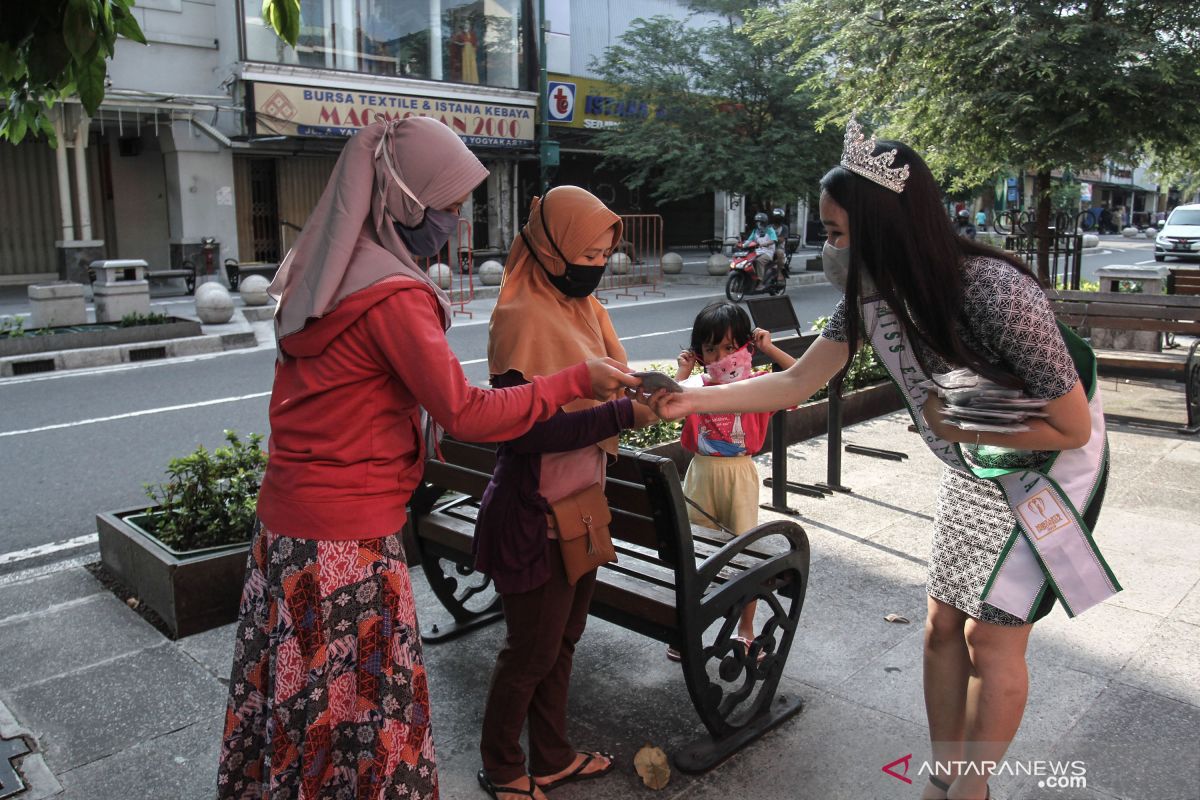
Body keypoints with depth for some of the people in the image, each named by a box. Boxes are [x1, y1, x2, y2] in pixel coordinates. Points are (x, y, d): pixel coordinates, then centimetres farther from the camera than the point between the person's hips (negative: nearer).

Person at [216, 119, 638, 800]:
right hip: (348, 539, -8)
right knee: (365, 705, 6)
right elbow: (465, 413, -19)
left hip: (285, 520, 8)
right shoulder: (393, 295, -18)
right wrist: (576, 381, -12)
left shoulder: (323, 273, 10)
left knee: (296, 695, 20)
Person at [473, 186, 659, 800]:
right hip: (535, 517, -8)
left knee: (563, 638, 21)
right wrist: (622, 414, -28)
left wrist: (645, 394, -7)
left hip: (580, 502, 9)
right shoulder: (521, 315, -20)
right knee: (532, 651, 8)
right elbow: (526, 431, -26)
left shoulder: (584, 304, 8)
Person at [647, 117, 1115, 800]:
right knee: (945, 623, 9)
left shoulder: (996, 294, -35)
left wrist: (957, 425, -24)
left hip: (1053, 465, -6)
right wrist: (693, 399, -16)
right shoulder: (870, 295, -16)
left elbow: (1072, 428, -24)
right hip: (976, 469, 6)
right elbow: (797, 382, -9)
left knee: (994, 634, -2)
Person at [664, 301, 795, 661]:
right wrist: (682, 373, -11)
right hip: (701, 473, 2)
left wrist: (769, 349, -15)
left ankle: (746, 629, 25)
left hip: (739, 474, -1)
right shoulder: (695, 386, -2)